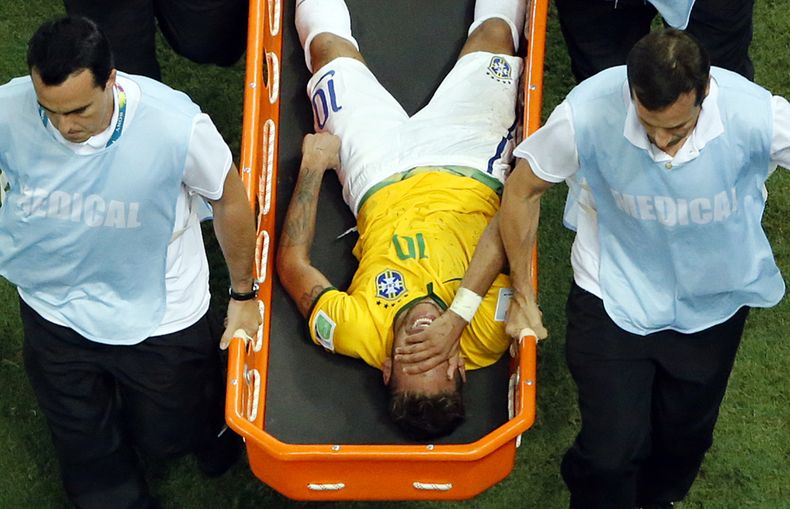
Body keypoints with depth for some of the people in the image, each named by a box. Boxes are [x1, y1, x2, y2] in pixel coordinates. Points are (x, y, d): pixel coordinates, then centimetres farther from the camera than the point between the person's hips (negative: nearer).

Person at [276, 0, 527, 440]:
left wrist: (313, 164, -23)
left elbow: (292, 263, -27)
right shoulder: (486, 337, -39)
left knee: (328, 42, 14)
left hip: (382, 178, 0)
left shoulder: (360, 335, -40)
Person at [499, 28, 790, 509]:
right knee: (611, 451, -7)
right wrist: (522, 296, -3)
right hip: (614, 297, -2)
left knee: (685, 438, 21)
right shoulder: (586, 114, -31)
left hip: (713, 301, 2)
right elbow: (522, 190, -12)